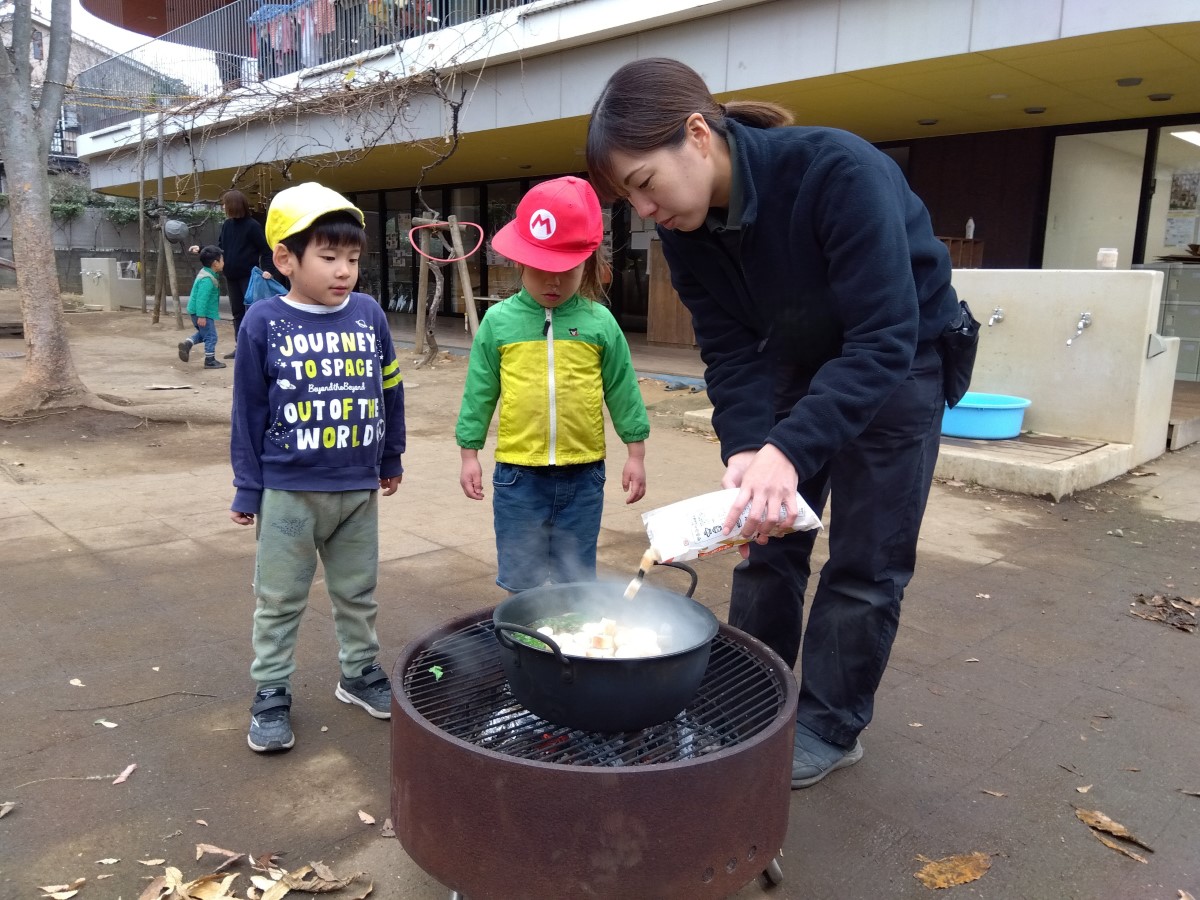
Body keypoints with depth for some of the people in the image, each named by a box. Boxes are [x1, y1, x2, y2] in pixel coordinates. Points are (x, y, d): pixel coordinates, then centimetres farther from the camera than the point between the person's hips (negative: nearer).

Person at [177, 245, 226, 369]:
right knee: (210, 336, -1)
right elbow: (202, 298, -28)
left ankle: (187, 343, 11)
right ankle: (210, 360, 5)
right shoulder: (207, 279, -24)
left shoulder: (205, 273, 9)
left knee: (203, 333, 25)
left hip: (198, 311, 10)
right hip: (204, 312, -10)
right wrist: (201, 316, -28)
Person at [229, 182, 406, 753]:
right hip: (288, 490, -2)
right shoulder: (264, 322, -9)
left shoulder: (368, 313, -2)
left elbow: (390, 391, 9)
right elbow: (248, 412, -4)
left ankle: (360, 673, 36)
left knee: (358, 591, 18)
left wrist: (390, 459, 15)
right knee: (280, 598, 11)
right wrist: (247, 489, -2)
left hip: (358, 488, 3)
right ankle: (271, 692, 26)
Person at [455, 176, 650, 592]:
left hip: (582, 475, 1)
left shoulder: (599, 322, -2)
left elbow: (622, 390, 4)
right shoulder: (498, 322, -2)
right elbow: (479, 392, 4)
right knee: (521, 583, 12)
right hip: (518, 474, 0)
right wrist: (469, 454, 5)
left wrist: (635, 453, 6)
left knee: (576, 582, 15)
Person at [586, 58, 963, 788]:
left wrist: (789, 452, -45)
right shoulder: (685, 228, -16)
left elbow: (884, 339, -36)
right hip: (798, 357, 5)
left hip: (900, 358, -5)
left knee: (866, 558, -1)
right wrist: (745, 452, -30)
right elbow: (730, 351, -14)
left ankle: (829, 727, 17)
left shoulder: (841, 173, -34)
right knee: (765, 534, 7)